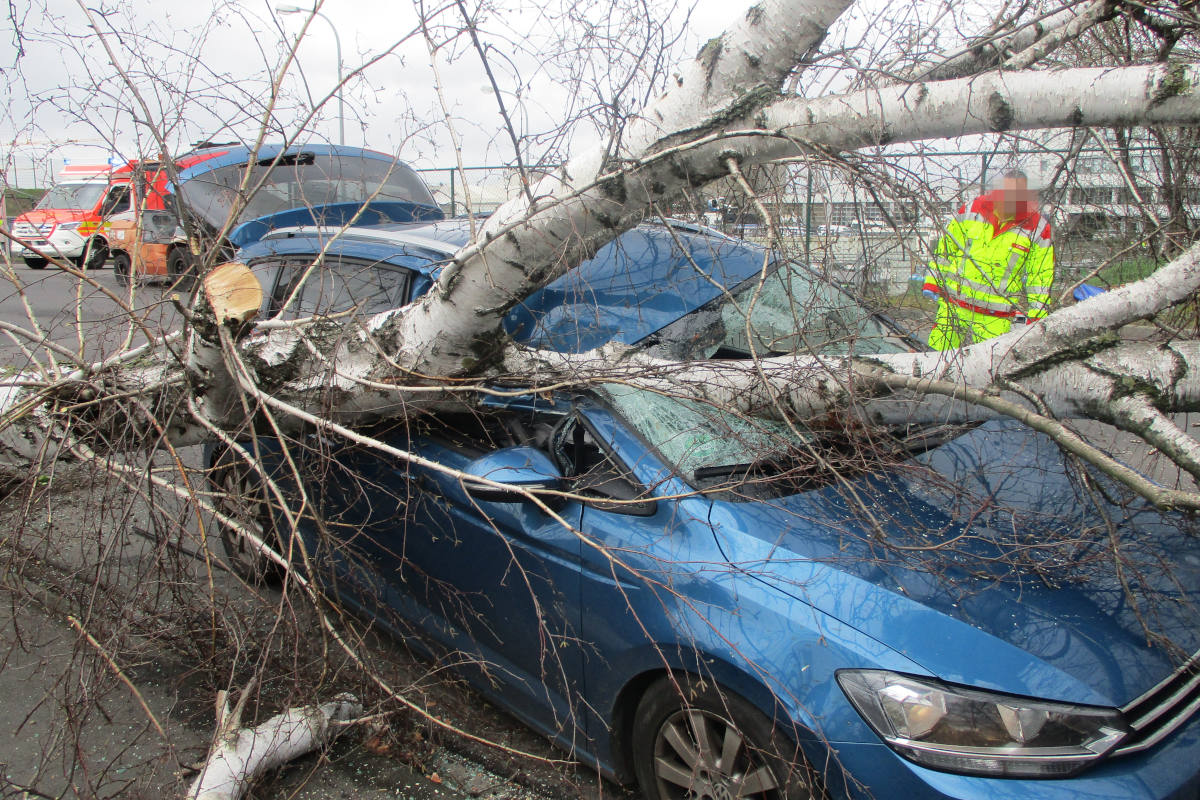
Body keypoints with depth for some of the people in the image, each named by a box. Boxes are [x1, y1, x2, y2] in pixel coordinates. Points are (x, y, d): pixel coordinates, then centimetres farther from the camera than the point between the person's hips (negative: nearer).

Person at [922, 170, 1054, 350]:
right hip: (954, 306, 2)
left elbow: (1041, 276, 4)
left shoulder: (1037, 229, -2)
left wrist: (1036, 313, -1)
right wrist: (933, 281, 11)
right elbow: (947, 246, 12)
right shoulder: (972, 209, 1)